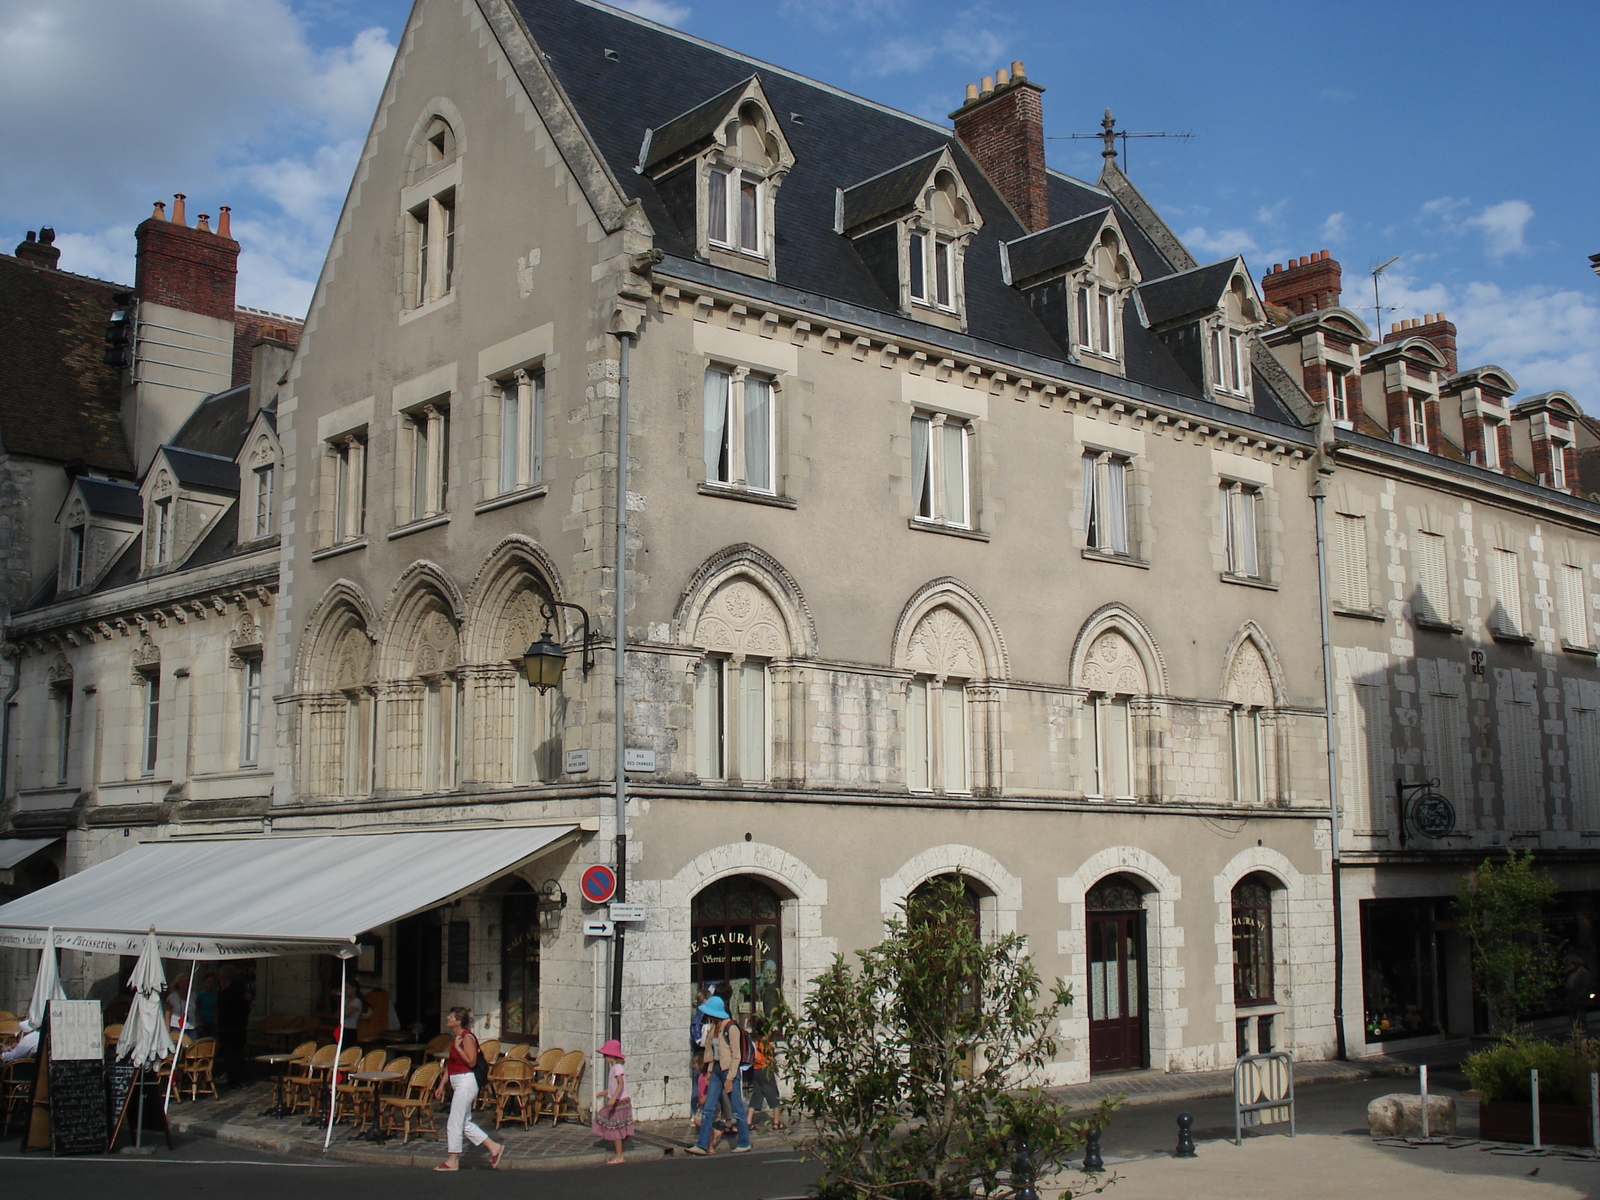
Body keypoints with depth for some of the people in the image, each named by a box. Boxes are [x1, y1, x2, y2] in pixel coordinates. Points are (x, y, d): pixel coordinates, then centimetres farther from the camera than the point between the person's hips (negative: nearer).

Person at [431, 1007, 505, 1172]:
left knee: (454, 1124, -2)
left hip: (465, 1082, -10)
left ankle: (452, 1161, 8)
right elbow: (449, 1064, 19)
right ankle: (494, 1147, 19)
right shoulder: (455, 1038, 13)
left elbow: (471, 1062, -21)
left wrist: (458, 1048, -21)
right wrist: (441, 1085, 17)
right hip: (458, 1084, 10)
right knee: (465, 1123, 12)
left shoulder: (467, 1037, -14)